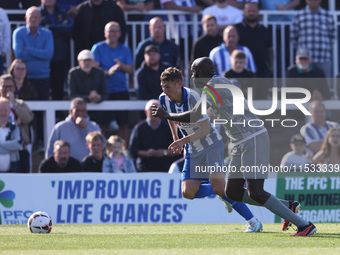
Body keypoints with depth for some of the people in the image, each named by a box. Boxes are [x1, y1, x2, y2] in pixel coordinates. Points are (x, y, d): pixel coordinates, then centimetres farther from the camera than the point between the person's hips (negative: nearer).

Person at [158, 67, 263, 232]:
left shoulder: (193, 98, -25)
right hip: (193, 151, 7)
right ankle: (222, 193, 21)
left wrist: (184, 141, -36)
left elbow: (206, 129, -27)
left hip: (212, 145, -7)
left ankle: (253, 222, -12)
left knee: (217, 186, -22)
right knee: (188, 192, -7)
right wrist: (175, 138, 21)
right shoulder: (164, 99, -5)